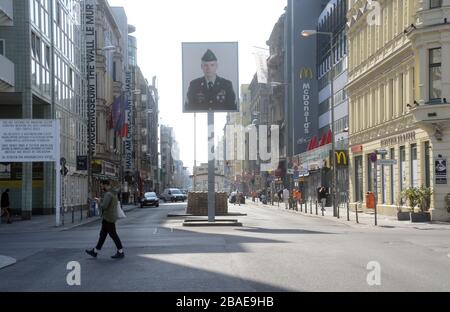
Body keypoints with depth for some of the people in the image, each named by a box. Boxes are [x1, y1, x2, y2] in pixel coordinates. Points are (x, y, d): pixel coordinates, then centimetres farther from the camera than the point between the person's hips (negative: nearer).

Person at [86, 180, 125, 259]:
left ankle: (121, 252, -1)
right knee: (102, 234, 14)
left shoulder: (108, 194, -19)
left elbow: (104, 206, -26)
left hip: (108, 218, -10)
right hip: (108, 218, 10)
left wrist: (99, 202, -5)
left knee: (113, 235, -5)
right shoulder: (113, 193, 12)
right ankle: (95, 251, 22)